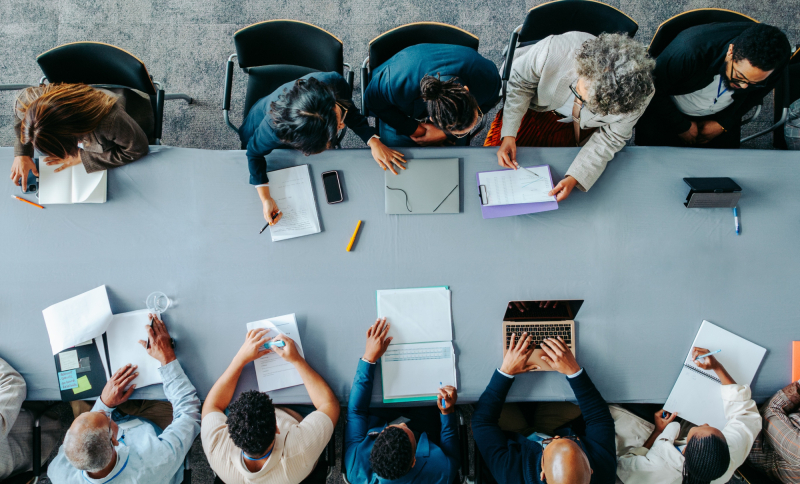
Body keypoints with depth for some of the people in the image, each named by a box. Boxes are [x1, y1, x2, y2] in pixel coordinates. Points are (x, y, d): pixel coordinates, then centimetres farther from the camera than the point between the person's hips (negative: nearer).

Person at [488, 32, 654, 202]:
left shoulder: (637, 99, -37)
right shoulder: (554, 50, -42)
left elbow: (610, 139, -18)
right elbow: (520, 82, -20)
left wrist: (574, 178, -30)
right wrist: (508, 135, -25)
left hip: (588, 128, 0)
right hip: (539, 110, 1)